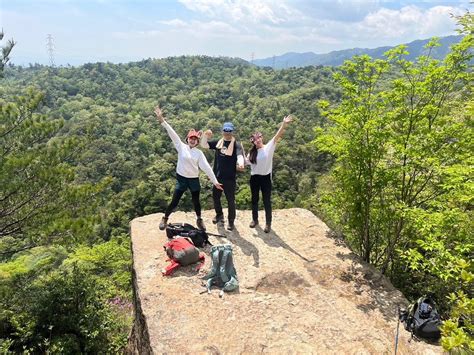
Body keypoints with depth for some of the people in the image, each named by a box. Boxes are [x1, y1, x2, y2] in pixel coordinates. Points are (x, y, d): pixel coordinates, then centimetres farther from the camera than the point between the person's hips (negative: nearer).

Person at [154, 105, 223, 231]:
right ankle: (165, 219, 26)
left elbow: (206, 167, -6)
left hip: (194, 180, 2)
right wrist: (162, 120, -20)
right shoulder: (181, 147, -4)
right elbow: (172, 133, -12)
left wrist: (215, 181, -11)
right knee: (174, 201, 3)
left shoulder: (199, 153, -1)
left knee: (196, 201, 14)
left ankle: (199, 220, 37)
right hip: (181, 178, -1)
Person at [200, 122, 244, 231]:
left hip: (230, 177, -5)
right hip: (217, 176, 5)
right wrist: (205, 135, -14)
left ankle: (231, 221, 22)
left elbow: (240, 155, -26)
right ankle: (219, 214, 43)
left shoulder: (236, 144, -8)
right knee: (215, 197, 19)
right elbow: (203, 145, 6)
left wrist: (240, 164, -49)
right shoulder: (218, 142, 6)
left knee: (230, 200, 5)